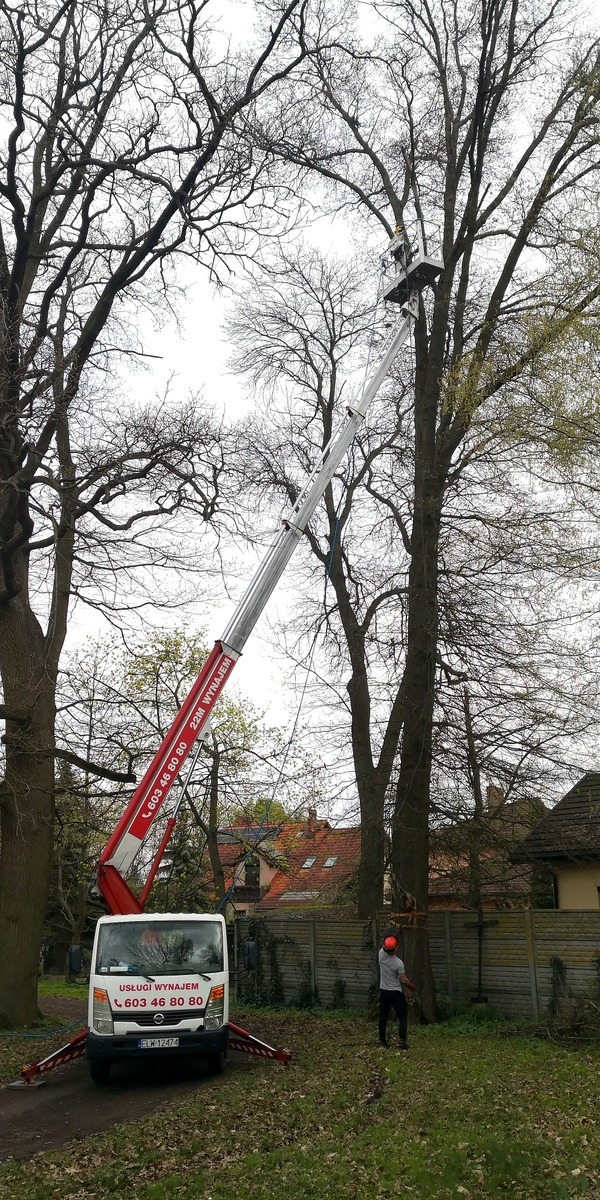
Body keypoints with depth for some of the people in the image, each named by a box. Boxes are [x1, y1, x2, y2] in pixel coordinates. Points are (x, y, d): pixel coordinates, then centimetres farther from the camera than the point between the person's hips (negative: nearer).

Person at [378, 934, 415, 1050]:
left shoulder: (381, 955, -9)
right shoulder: (398, 963, -21)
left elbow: (384, 946, 11)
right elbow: (403, 981, -18)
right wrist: (411, 986, 3)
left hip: (383, 992, 5)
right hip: (396, 993, -5)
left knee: (383, 1017, 12)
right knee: (403, 1017, 2)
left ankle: (382, 1041, 17)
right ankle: (402, 1041, -7)